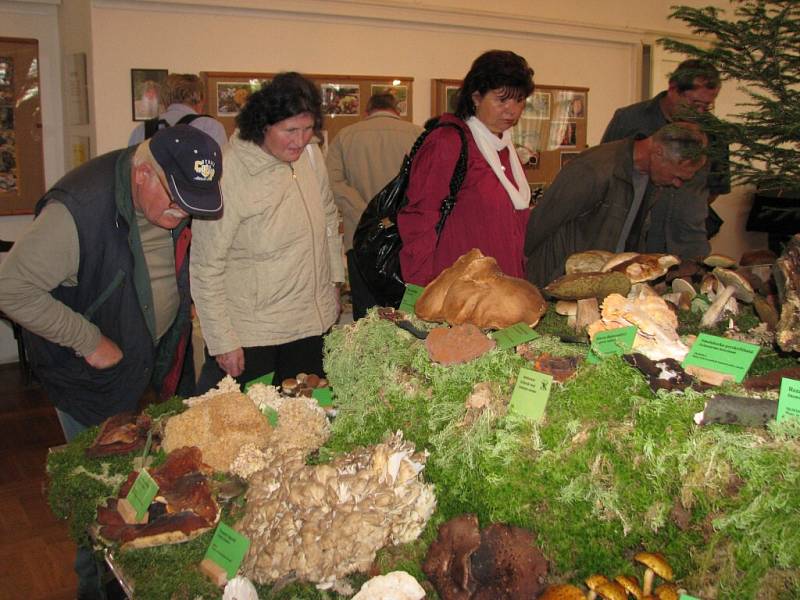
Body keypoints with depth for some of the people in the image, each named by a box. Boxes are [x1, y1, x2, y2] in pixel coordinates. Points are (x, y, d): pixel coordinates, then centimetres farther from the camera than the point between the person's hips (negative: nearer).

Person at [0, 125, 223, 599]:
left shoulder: (175, 195, -7)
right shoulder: (77, 208, -30)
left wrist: (180, 316, 3)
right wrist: (89, 342, -22)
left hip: (155, 359, 6)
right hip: (93, 372, -6)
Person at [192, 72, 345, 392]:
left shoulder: (311, 155, -1)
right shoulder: (227, 175, -19)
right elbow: (206, 268, -16)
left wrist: (334, 280, 17)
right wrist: (223, 342, -13)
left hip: (314, 323, 6)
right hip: (249, 336, -6)